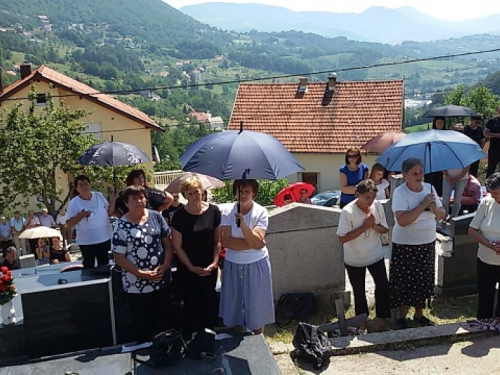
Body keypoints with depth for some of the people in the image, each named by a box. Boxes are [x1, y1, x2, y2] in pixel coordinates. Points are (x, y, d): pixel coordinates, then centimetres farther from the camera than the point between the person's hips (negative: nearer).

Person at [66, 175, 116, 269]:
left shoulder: (99, 196, 0)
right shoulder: (74, 203, -10)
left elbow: (109, 213, 4)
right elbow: (69, 223, -11)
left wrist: (113, 201, -10)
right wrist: (81, 216, -25)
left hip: (104, 238, 3)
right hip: (87, 241, -3)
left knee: (104, 264, 19)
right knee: (89, 266, 10)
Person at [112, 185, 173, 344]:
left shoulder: (156, 216, -1)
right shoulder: (122, 226, -10)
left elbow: (168, 243, 4)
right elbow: (119, 258, -10)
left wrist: (164, 266, -9)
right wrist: (141, 274, -16)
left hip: (161, 280, 3)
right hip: (136, 284, -3)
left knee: (162, 320, 19)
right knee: (142, 323, 13)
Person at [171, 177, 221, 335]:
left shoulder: (213, 211, -6)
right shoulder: (179, 215, -10)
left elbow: (218, 240, 0)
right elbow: (177, 246, -7)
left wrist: (215, 262, -9)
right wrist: (191, 267, -11)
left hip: (209, 268, 2)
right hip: (187, 269, -1)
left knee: (209, 302, 13)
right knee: (191, 304, 9)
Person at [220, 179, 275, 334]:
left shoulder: (261, 212, -9)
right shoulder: (227, 212, -5)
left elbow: (258, 242, -20)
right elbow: (226, 241, -14)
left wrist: (242, 223, -31)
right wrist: (252, 243, -17)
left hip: (256, 265, -1)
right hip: (233, 265, 2)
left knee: (257, 308, 9)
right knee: (235, 307, 13)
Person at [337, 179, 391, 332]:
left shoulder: (378, 206, -12)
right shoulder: (348, 211, -25)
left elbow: (385, 229, -2)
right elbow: (342, 238, -24)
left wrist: (374, 225, -25)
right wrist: (364, 227, -29)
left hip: (375, 255, 3)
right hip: (354, 259, -3)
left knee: (383, 286, 4)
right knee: (359, 291, 12)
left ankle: (380, 320, 21)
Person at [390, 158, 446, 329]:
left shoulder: (429, 188, 0)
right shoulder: (399, 192, -17)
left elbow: (442, 215, 5)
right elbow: (402, 220, -28)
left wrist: (434, 207, -17)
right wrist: (423, 204, -25)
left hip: (427, 244, 5)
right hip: (405, 245, -5)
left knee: (423, 281, 16)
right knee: (403, 282, 5)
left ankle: (419, 314, 35)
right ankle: (401, 317, 23)